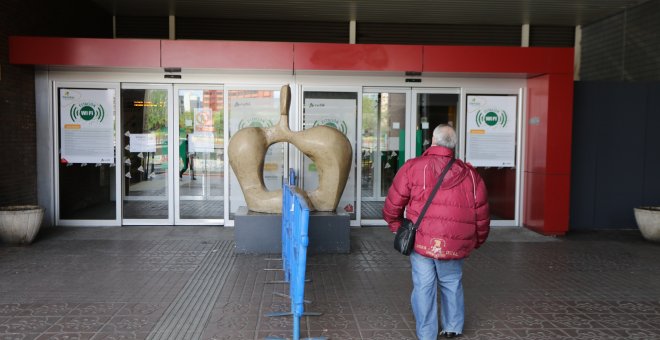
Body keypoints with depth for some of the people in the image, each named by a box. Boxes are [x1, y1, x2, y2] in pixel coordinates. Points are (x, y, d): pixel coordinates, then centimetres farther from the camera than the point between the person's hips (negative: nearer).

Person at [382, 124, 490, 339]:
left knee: (424, 288, 7)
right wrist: (477, 241, 25)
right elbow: (481, 214, 10)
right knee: (452, 284, 22)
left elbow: (393, 204, -1)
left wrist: (395, 226, 18)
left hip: (421, 241, -2)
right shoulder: (470, 174, 5)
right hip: (455, 244, 3)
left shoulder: (413, 167, -4)